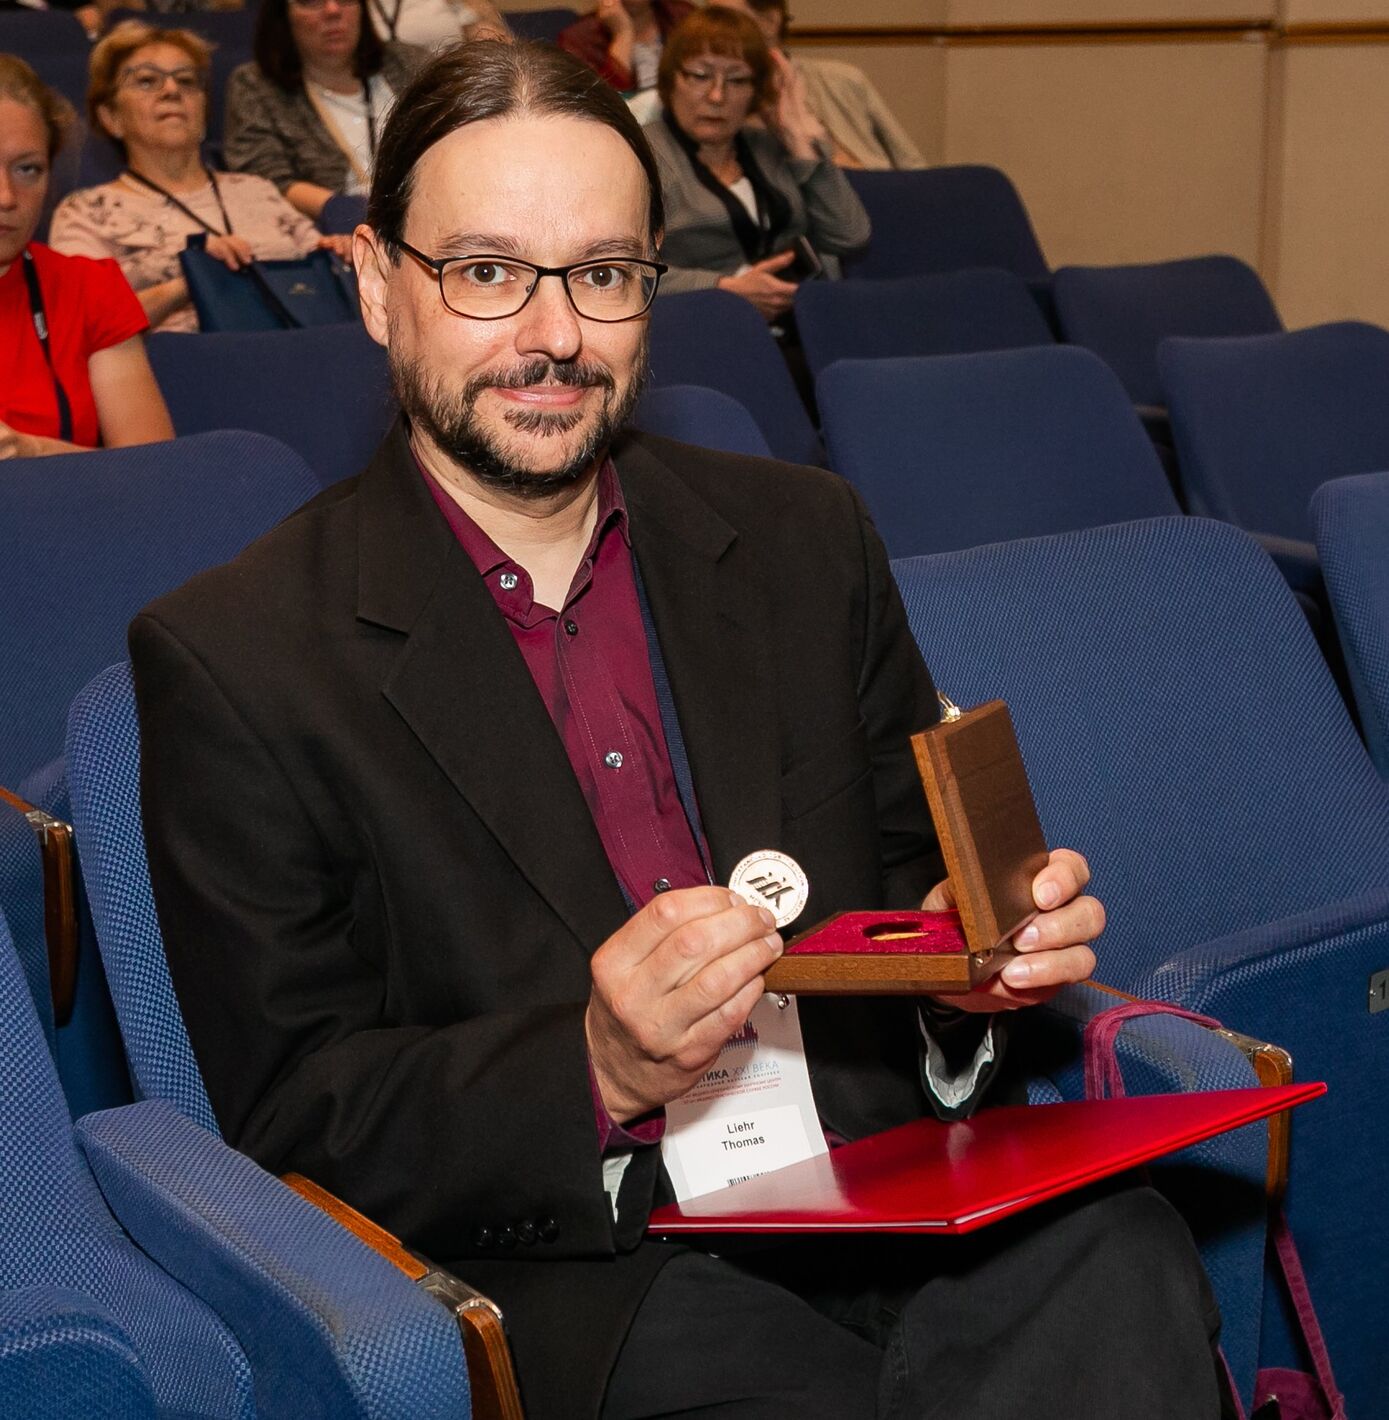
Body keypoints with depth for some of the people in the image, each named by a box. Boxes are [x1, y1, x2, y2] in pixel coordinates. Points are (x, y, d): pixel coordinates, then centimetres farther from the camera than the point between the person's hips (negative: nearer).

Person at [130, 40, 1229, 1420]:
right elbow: (290, 1116, -3)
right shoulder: (229, 659, -2)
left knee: (1127, 1277, -26)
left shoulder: (803, 539, 12)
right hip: (579, 1271, -4)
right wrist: (594, 1070, -20)